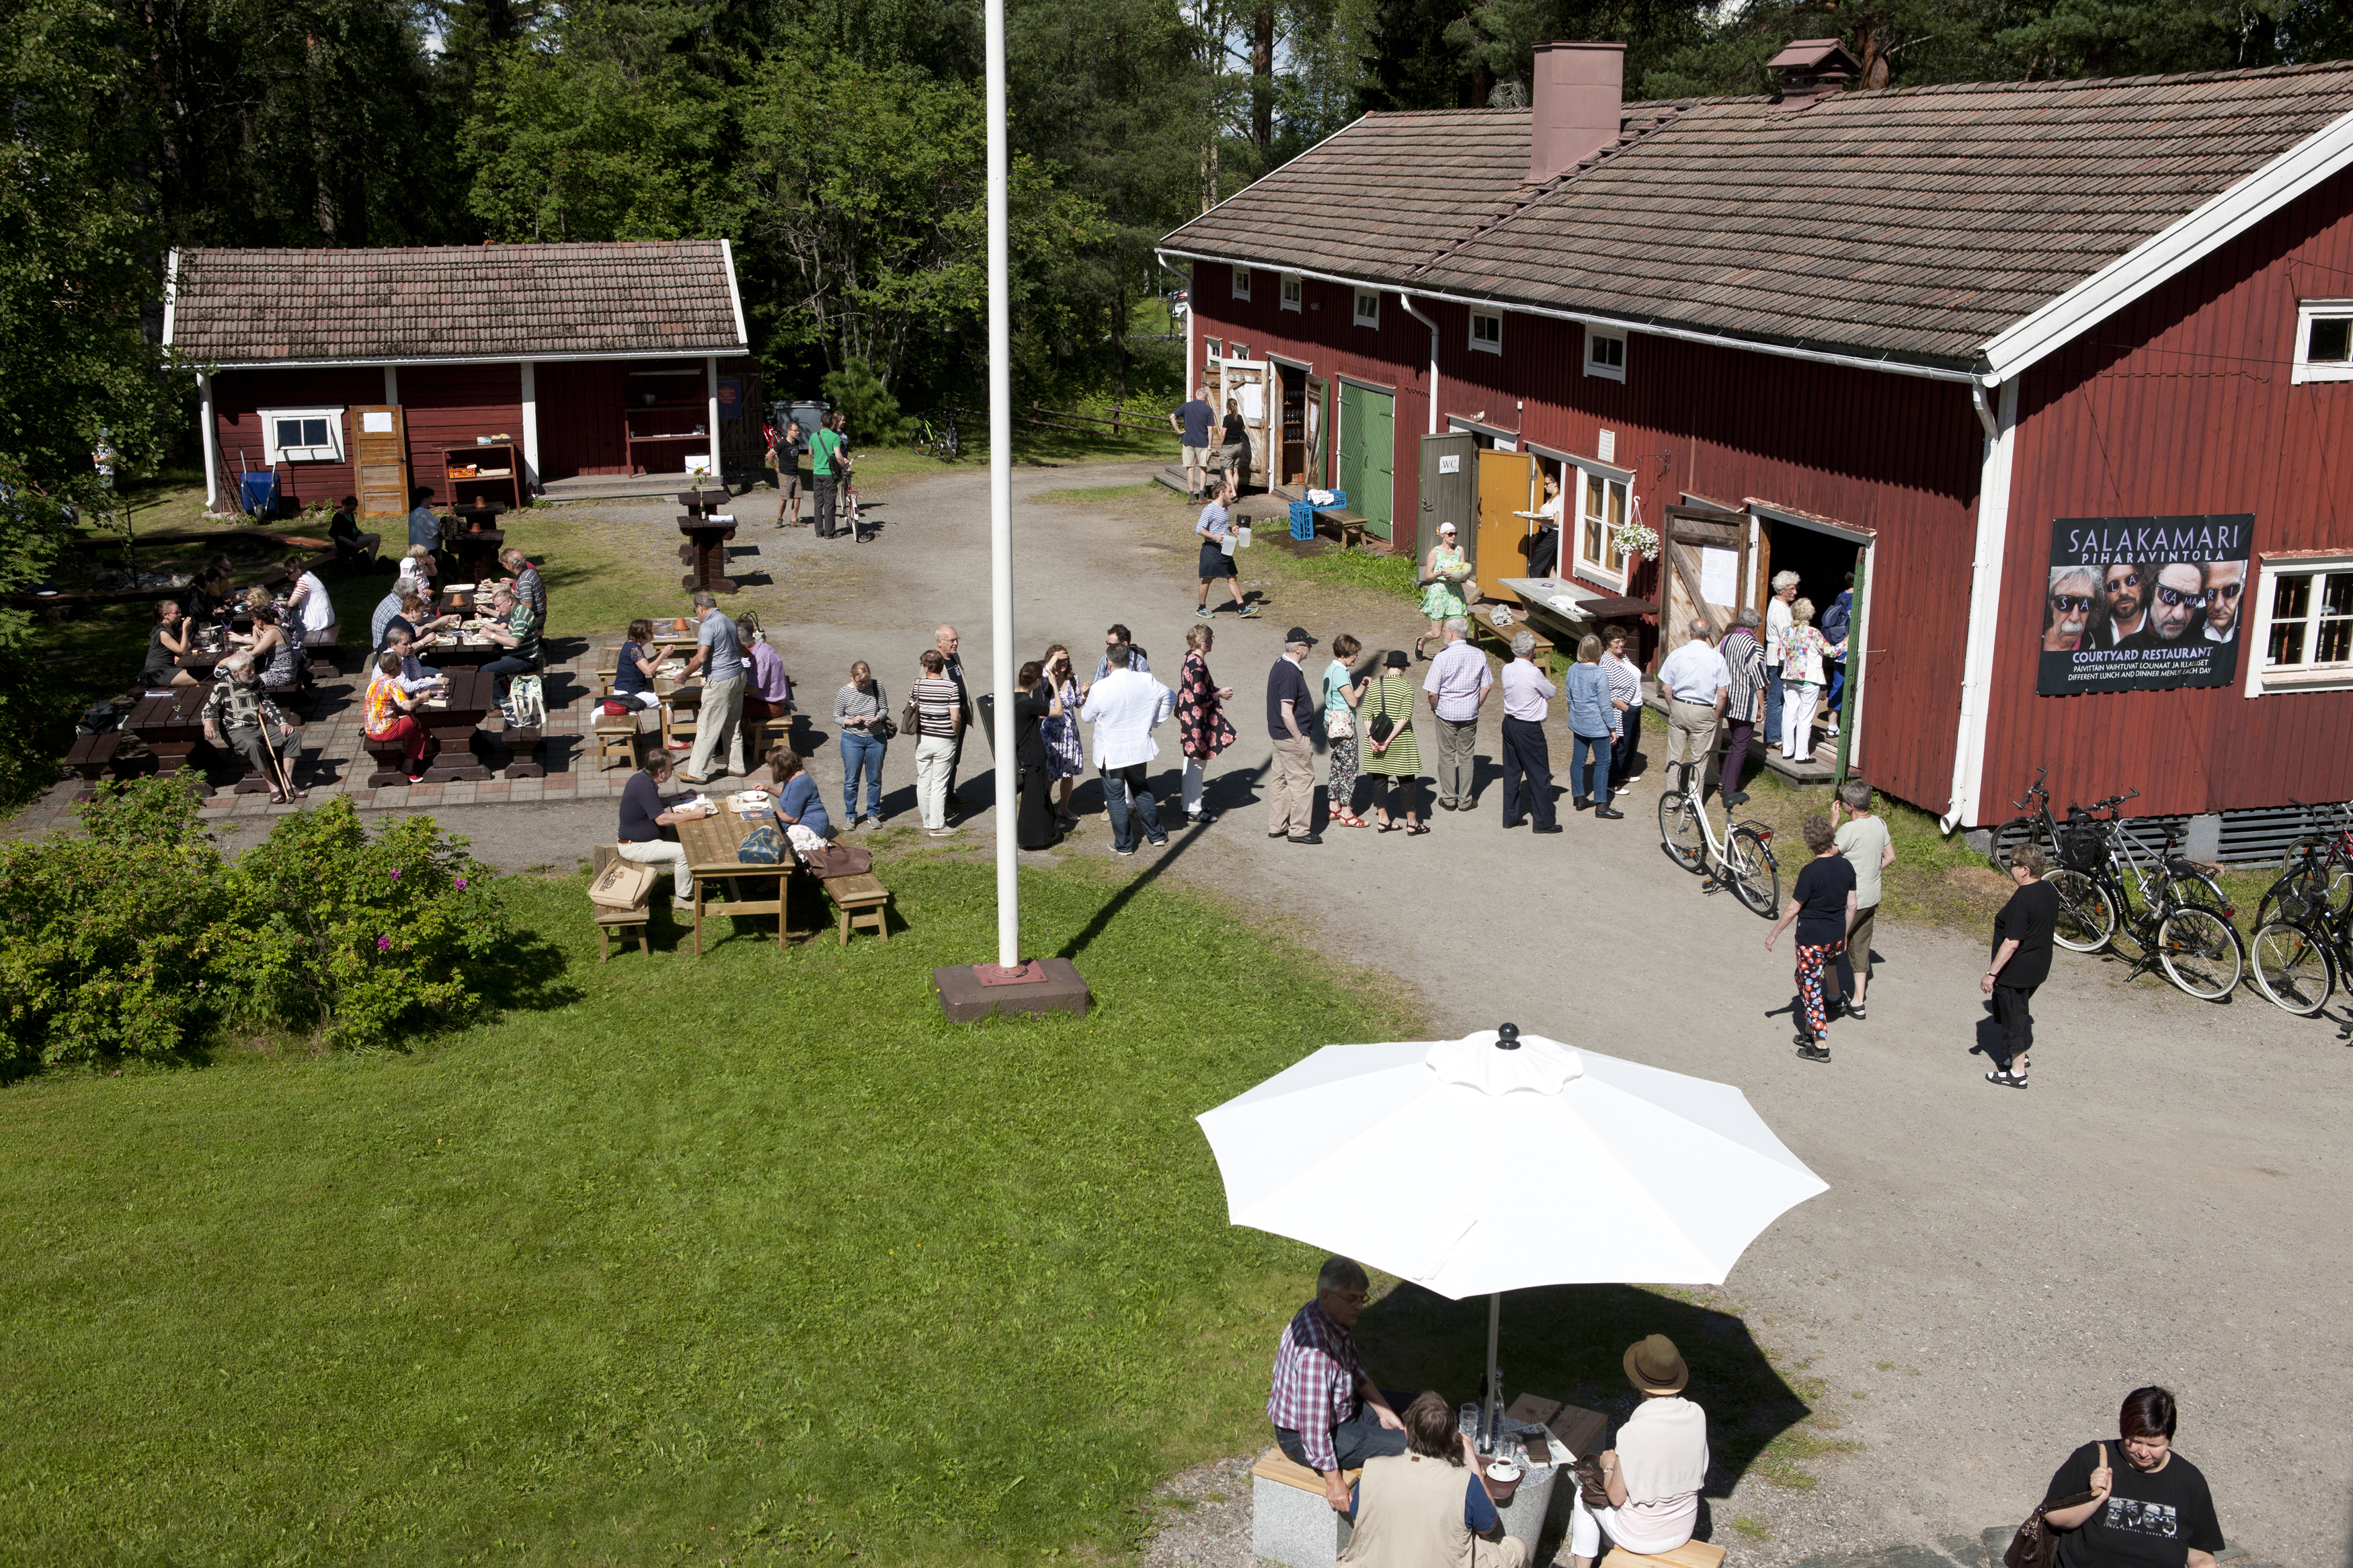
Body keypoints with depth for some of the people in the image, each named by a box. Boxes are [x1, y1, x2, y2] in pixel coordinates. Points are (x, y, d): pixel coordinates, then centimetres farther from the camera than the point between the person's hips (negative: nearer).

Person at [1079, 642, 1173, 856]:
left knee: (1115, 797, 9)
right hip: (1139, 749, 4)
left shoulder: (1100, 689, -20)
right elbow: (1169, 697, 6)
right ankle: (1156, 835, 30)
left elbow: (1087, 717, -5)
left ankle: (1124, 845, 15)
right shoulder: (1146, 681, -8)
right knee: (1141, 790, 22)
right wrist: (1155, 722, 16)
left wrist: (1087, 698, 16)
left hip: (1111, 753, -4)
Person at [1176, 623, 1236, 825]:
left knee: (1192, 762, 19)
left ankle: (1190, 803, 30)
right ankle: (1194, 811, 7)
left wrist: (1217, 690, 9)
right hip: (1197, 721, -10)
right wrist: (1219, 695, -10)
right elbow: (1200, 697, -25)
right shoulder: (1198, 665, -24)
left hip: (1188, 716, 10)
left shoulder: (1190, 657, 6)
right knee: (1197, 763, -1)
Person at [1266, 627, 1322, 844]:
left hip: (1279, 735, 10)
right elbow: (1286, 713, -26)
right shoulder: (1290, 673, -23)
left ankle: (1276, 826, 23)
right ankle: (1299, 830, 5)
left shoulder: (1280, 665, 9)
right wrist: (1299, 739, -17)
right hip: (1291, 737, -10)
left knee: (1281, 780, 15)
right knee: (1302, 781, -1)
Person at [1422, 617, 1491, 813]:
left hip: (1446, 713, -3)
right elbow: (1487, 686, 3)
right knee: (1466, 756, 12)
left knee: (1447, 756, 10)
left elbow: (1431, 693, -17)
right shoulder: (1479, 655, -5)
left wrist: (1435, 708, 3)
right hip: (1470, 714, 3)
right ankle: (1465, 800, 16)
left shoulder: (1442, 658, -18)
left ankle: (1449, 799, 16)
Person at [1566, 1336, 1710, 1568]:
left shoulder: (1634, 1433, -29)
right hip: (1684, 1532, 5)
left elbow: (1616, 1497, -19)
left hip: (1641, 1538, -5)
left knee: (1585, 1495, 23)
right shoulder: (1696, 1415, -13)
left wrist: (1607, 1465, 1)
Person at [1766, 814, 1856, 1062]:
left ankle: (1820, 1046, 10)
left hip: (1811, 940, -7)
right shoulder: (1846, 867, -4)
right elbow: (1851, 905, 5)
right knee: (1804, 977, 25)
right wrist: (1844, 935, 19)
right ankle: (1809, 1031, 32)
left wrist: (1773, 934, -4)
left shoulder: (1811, 872, -23)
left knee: (1811, 988, 6)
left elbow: (1792, 910, -17)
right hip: (1836, 939, 7)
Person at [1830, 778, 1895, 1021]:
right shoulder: (1879, 823, 0)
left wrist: (1833, 822, -9)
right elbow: (1890, 857, 10)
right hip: (1871, 898, 8)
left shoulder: (1849, 830, -24)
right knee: (1860, 947, 16)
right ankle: (1857, 1003, 21)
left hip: (1848, 900, -8)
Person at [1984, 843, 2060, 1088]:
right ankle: (2020, 1056, 40)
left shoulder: (2022, 898, -27)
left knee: (2014, 1016, 5)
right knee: (2020, 1012, 25)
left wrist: (1991, 973, -22)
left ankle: (2017, 1073, 14)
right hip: (2039, 966, 9)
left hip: (2016, 970, -9)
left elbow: (2012, 942, -28)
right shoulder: (2050, 891, 0)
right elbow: (2051, 927, 13)